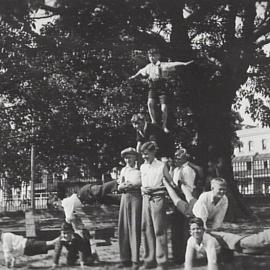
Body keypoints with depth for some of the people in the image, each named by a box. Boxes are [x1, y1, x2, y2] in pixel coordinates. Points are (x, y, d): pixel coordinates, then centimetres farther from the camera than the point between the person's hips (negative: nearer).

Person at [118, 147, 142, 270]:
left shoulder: (140, 169, 2)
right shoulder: (123, 170, 19)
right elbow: (119, 187, 18)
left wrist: (129, 185, -10)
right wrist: (123, 186, -4)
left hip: (136, 197, -5)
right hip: (125, 197, 6)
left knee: (134, 228, -9)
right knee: (123, 228, 3)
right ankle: (125, 259, 9)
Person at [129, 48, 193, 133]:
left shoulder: (163, 65, -4)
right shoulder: (148, 67, 13)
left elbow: (174, 64, -16)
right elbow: (141, 71, 33)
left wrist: (184, 63, -29)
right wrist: (134, 76, 48)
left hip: (162, 88, -3)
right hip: (152, 88, 3)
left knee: (164, 108, -8)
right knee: (150, 103, -24)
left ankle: (164, 125, 13)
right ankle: (153, 121, -13)